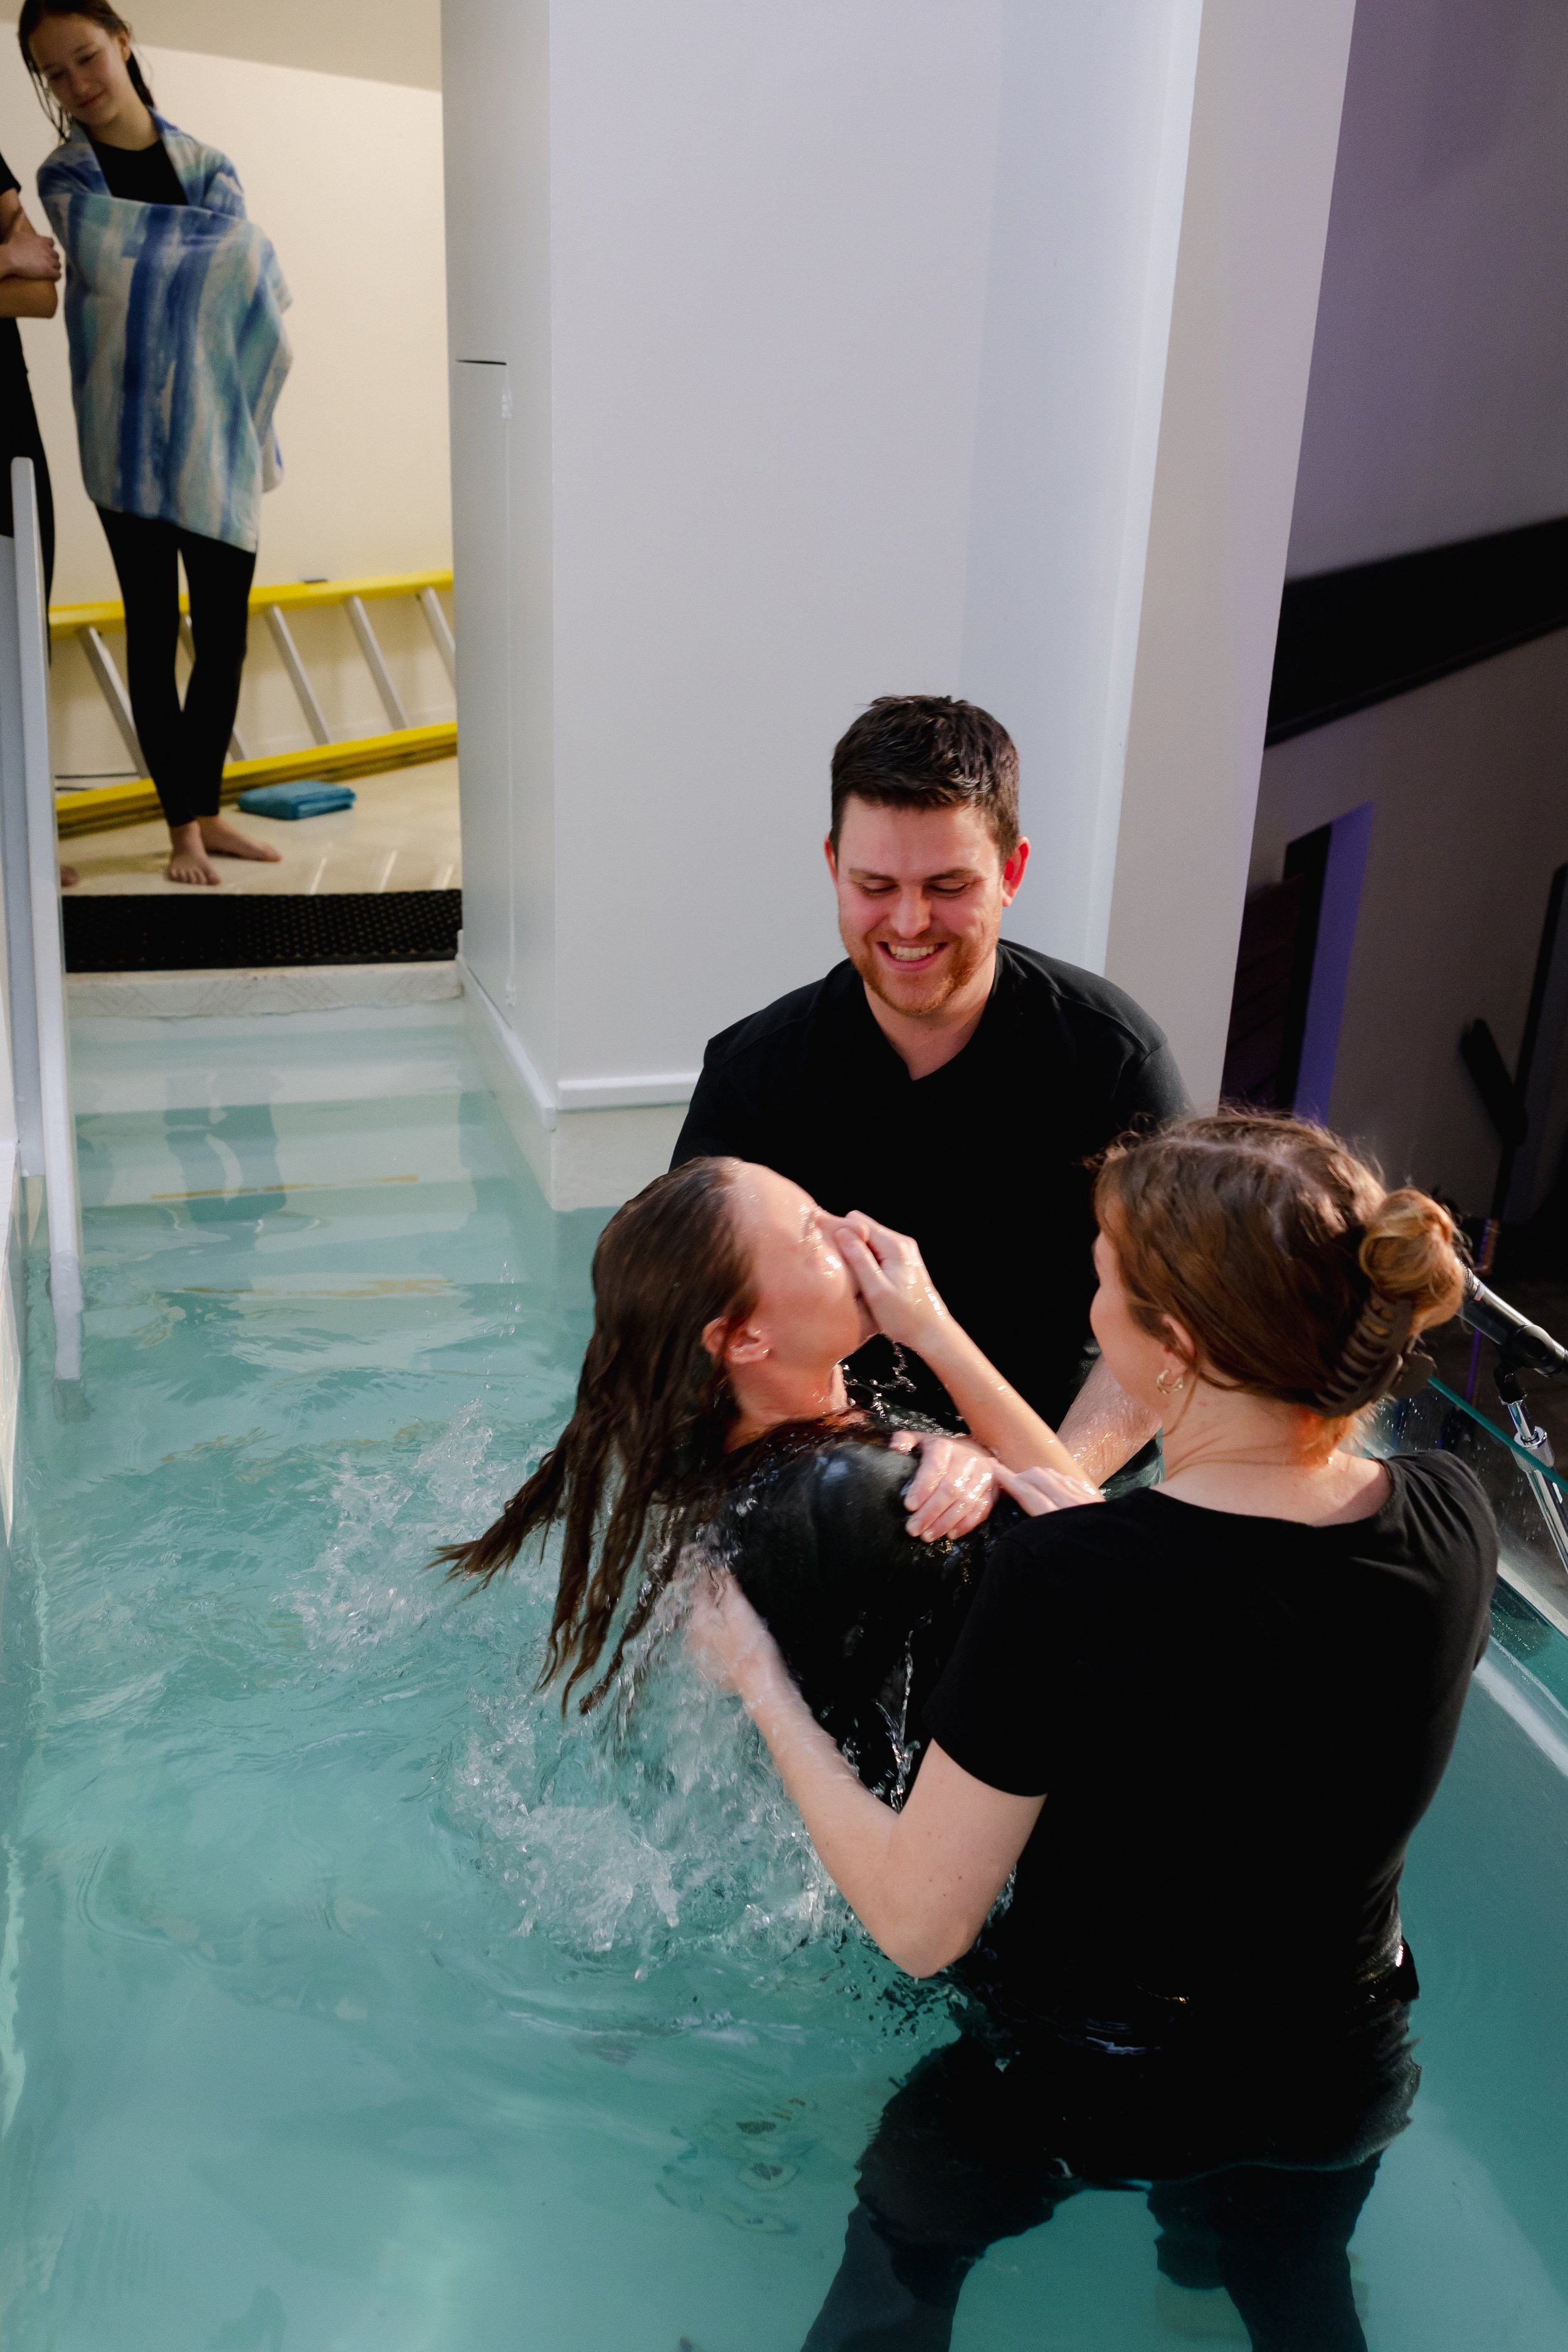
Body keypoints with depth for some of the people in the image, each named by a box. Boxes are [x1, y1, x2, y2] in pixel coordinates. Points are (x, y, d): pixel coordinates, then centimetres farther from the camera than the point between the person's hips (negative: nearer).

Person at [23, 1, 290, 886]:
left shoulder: (205, 164, 11)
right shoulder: (67, 177, 5)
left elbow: (260, 282, 1)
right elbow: (112, 255, -11)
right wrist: (213, 245, -7)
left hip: (220, 438, 3)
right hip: (131, 438, -3)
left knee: (225, 631, 4)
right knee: (154, 631, 0)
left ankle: (209, 809, 18)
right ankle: (183, 825, 7)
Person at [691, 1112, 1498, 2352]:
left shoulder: (1064, 1581, -37)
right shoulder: (1452, 1518, -19)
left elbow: (916, 1922, -25)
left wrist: (763, 1686, -11)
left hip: (1087, 2085, -4)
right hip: (1342, 2086, 4)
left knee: (904, 2228, 30)